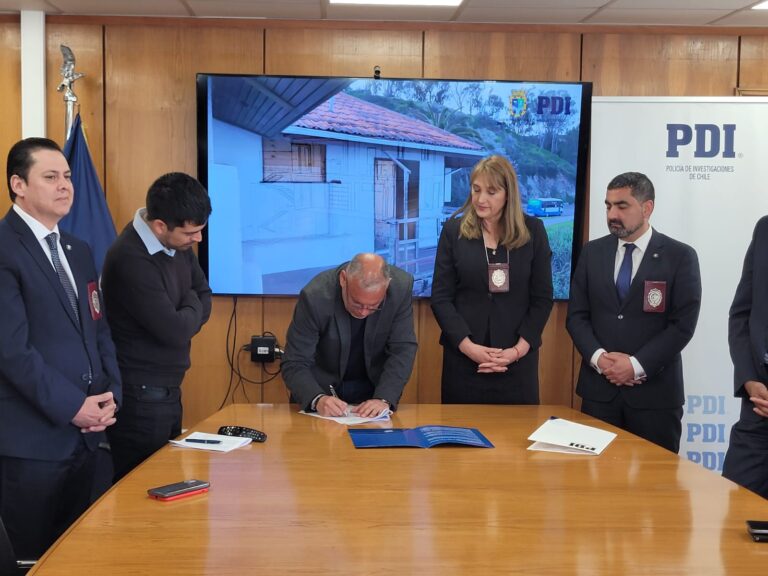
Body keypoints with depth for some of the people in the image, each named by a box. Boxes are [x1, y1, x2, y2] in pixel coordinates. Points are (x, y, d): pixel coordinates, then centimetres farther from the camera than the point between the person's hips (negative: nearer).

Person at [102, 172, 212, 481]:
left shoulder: (179, 242, 1)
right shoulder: (131, 261, -24)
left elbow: (204, 298, 10)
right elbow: (176, 330, -24)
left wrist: (182, 318, -9)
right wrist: (191, 307, -4)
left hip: (167, 390, 8)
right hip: (140, 397, -8)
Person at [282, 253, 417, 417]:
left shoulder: (401, 287, -20)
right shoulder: (315, 296, -25)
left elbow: (402, 349, -14)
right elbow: (295, 364, -21)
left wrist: (384, 398, -28)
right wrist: (317, 399, -39)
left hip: (375, 385, 1)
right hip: (323, 388, -1)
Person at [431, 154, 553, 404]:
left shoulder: (533, 231, 2)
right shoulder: (454, 230, 1)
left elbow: (543, 297, 2)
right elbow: (441, 297, -1)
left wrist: (519, 349, -9)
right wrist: (468, 346, -12)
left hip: (518, 358, 0)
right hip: (463, 357, 0)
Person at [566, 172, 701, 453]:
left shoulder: (680, 256, -2)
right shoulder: (592, 252, 8)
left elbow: (683, 324, -8)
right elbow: (576, 315, 5)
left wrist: (637, 365, -15)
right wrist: (598, 357, -11)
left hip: (654, 391, -2)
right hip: (599, 388, 3)